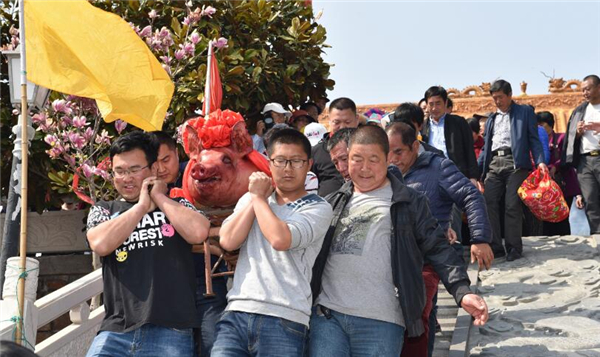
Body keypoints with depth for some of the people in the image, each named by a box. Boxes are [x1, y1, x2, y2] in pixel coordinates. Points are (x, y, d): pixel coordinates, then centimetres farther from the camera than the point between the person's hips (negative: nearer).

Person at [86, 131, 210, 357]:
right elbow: (101, 244, -5)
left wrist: (159, 198, 3)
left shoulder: (177, 205, 14)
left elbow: (198, 232, -8)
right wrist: (142, 206, 1)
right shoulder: (103, 210, 17)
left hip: (170, 331, -1)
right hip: (116, 331, 1)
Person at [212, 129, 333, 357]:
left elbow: (280, 239, -15)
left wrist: (258, 197, 0)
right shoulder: (250, 199, 18)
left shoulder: (318, 209, 2)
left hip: (284, 321, -3)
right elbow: (228, 241, 3)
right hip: (236, 313, 4)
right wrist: (254, 198, 4)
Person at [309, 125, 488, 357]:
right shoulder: (334, 202, 16)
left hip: (381, 323, -3)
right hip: (326, 315, 3)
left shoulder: (409, 202, 6)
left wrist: (462, 291, -10)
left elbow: (437, 249, 2)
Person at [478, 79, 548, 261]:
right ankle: (495, 247, -3)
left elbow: (534, 139, 4)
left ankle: (514, 247, -2)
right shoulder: (491, 119, 25)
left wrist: (540, 161, -11)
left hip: (515, 163, -4)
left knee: (512, 205, -10)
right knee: (488, 204, -8)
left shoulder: (525, 112, 12)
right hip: (494, 165, 5)